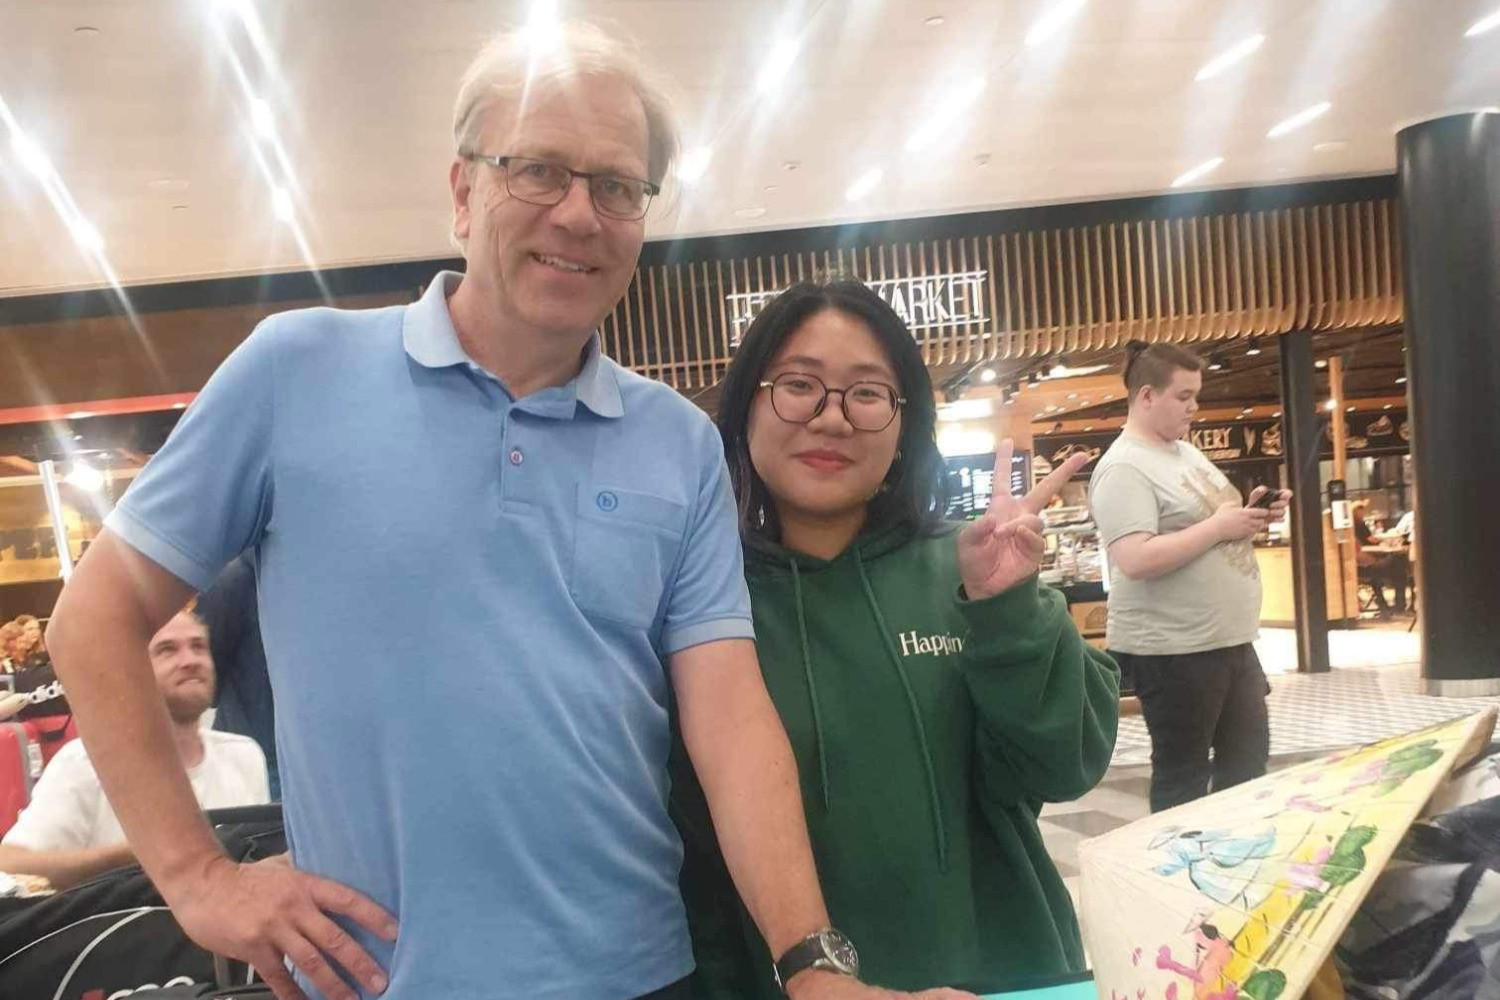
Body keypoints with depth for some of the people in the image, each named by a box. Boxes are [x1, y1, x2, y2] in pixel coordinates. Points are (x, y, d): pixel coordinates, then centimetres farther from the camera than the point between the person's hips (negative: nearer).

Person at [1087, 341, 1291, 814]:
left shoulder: (1187, 451, 12)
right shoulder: (1124, 468, -17)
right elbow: (1135, 560, -28)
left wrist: (1250, 514, 2)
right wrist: (1220, 526, -21)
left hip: (1229, 639, 9)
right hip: (1172, 648, -9)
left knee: (1249, 757, 19)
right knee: (1183, 773, 5)